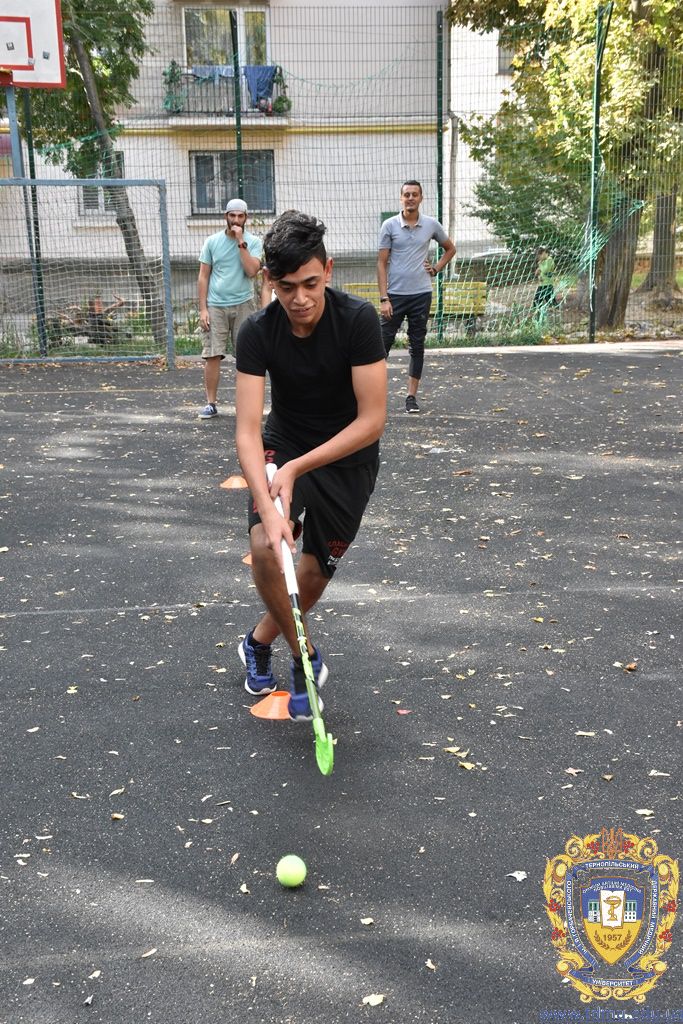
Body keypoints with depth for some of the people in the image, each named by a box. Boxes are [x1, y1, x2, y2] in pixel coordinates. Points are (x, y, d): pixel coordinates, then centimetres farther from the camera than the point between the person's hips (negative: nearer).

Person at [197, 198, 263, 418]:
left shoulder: (253, 242, 3)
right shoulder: (212, 241, 6)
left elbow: (252, 271, -13)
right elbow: (203, 276, 6)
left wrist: (241, 242, -13)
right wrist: (203, 308, -1)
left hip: (243, 305, 0)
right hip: (216, 306, 0)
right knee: (212, 355, -5)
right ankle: (211, 403, 1)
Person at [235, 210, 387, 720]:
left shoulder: (358, 319, -24)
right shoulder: (257, 333, -20)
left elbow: (372, 420, -25)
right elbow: (248, 429, -26)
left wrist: (297, 468, -30)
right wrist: (267, 505, -41)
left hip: (348, 457, -1)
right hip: (283, 444, 1)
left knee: (315, 574, 4)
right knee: (265, 545, -23)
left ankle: (260, 639, 35)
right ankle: (306, 658, 0)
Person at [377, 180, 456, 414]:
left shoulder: (431, 225, 4)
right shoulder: (389, 226, -2)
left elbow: (450, 249, 22)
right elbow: (382, 263, -4)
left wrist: (436, 269, 6)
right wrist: (383, 298, -11)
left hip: (421, 294, 2)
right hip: (395, 294, -2)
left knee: (417, 346, 6)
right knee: (384, 343, -1)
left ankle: (411, 396, 13)